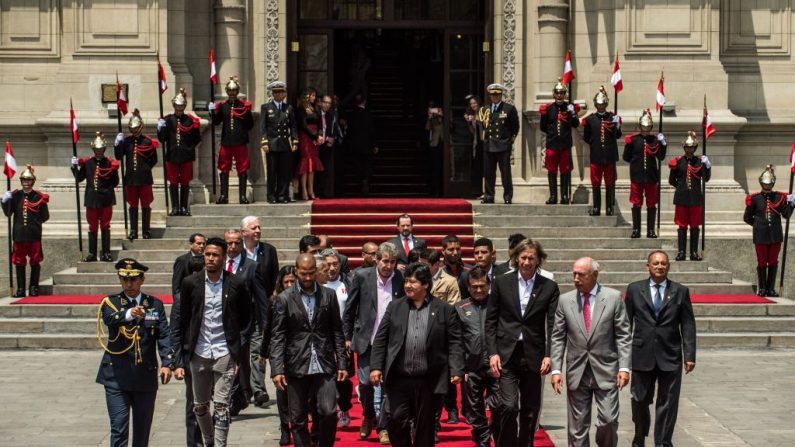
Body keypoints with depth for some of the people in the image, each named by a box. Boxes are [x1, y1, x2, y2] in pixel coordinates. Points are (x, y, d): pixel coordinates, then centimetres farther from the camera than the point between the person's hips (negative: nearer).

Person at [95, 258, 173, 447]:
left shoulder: (155, 305, 6)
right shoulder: (110, 302, 1)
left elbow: (164, 336, -3)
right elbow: (110, 320, -21)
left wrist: (167, 363, -18)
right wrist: (128, 314, -43)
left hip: (146, 377, 2)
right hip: (117, 377, -2)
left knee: (143, 429, 12)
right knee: (119, 428, -8)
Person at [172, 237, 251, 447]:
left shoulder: (236, 284, -3)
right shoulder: (191, 283, 0)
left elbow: (246, 318, 8)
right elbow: (182, 320, 4)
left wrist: (239, 347, 1)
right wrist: (179, 356, 1)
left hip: (225, 354, -2)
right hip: (198, 354, 2)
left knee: (221, 407, -6)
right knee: (200, 406, 13)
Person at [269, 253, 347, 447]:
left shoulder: (329, 295, 6)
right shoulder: (284, 299, 0)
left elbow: (337, 332, 9)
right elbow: (277, 337, -2)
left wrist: (342, 363, 3)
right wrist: (277, 370, -10)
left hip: (325, 366, 1)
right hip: (296, 368, -1)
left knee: (329, 412, -10)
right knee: (298, 420, 5)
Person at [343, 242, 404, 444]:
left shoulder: (401, 279, -4)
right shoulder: (362, 276, -4)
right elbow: (349, 309, 2)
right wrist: (347, 337, 2)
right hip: (367, 340, 0)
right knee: (365, 383, 1)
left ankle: (383, 426, 13)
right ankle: (368, 417, 28)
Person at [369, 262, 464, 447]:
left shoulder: (445, 309, 2)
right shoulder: (395, 307, 7)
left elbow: (454, 342, 0)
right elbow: (380, 339, 7)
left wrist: (456, 370, -10)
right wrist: (375, 366, -2)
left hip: (428, 380, -1)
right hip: (398, 378, 1)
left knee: (424, 425, 8)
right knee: (397, 420, -2)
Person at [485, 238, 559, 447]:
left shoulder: (549, 287, 3)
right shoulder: (501, 283, 3)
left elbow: (553, 325, 1)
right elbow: (490, 321, 4)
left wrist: (548, 355, -9)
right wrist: (492, 353, -4)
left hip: (533, 356, 1)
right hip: (506, 354, -1)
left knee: (530, 412, 8)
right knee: (509, 406, -13)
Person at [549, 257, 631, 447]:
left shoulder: (614, 297, -1)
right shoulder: (565, 300, 4)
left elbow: (623, 336, 0)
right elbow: (558, 338, 6)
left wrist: (624, 367, -8)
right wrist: (556, 369, -1)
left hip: (606, 372, -1)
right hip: (577, 373, 2)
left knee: (608, 420, -6)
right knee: (577, 425, 4)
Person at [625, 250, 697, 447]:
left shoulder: (680, 291, 5)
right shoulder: (634, 290, 5)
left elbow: (688, 326, 3)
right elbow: (626, 324, 7)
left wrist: (690, 355, -4)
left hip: (670, 357, 0)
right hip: (642, 356, 0)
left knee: (667, 403, 1)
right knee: (640, 401, 10)